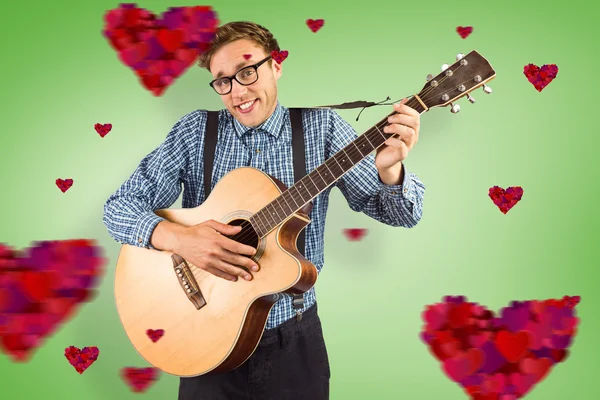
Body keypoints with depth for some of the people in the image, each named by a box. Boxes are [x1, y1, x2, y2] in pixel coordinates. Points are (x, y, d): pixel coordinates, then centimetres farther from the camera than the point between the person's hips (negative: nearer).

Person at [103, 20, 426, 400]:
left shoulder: (321, 127, -4)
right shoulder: (195, 131, -3)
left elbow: (400, 213, -6)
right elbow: (119, 206, -5)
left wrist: (389, 169, -29)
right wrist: (178, 237, -24)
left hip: (294, 339, 0)